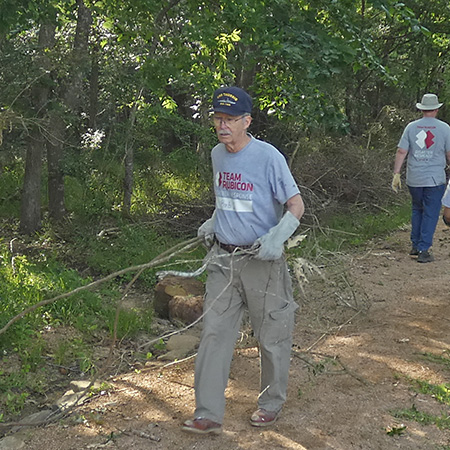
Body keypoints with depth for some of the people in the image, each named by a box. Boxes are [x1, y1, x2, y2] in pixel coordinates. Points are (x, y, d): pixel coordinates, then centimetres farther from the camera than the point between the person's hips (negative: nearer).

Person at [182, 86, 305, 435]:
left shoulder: (268, 157, -14)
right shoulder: (217, 154, 8)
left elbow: (296, 206, -14)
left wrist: (277, 237, -28)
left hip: (261, 260, -6)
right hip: (223, 258, 6)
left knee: (271, 336, 8)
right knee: (215, 333, 3)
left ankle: (272, 404, 28)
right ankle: (209, 414, 9)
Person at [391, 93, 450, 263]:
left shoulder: (411, 127, 1)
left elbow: (401, 152, -2)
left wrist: (396, 174, 2)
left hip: (414, 179, 3)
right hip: (435, 179, -3)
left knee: (417, 210, 19)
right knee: (430, 214, 3)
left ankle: (415, 245, 24)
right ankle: (424, 251, 1)